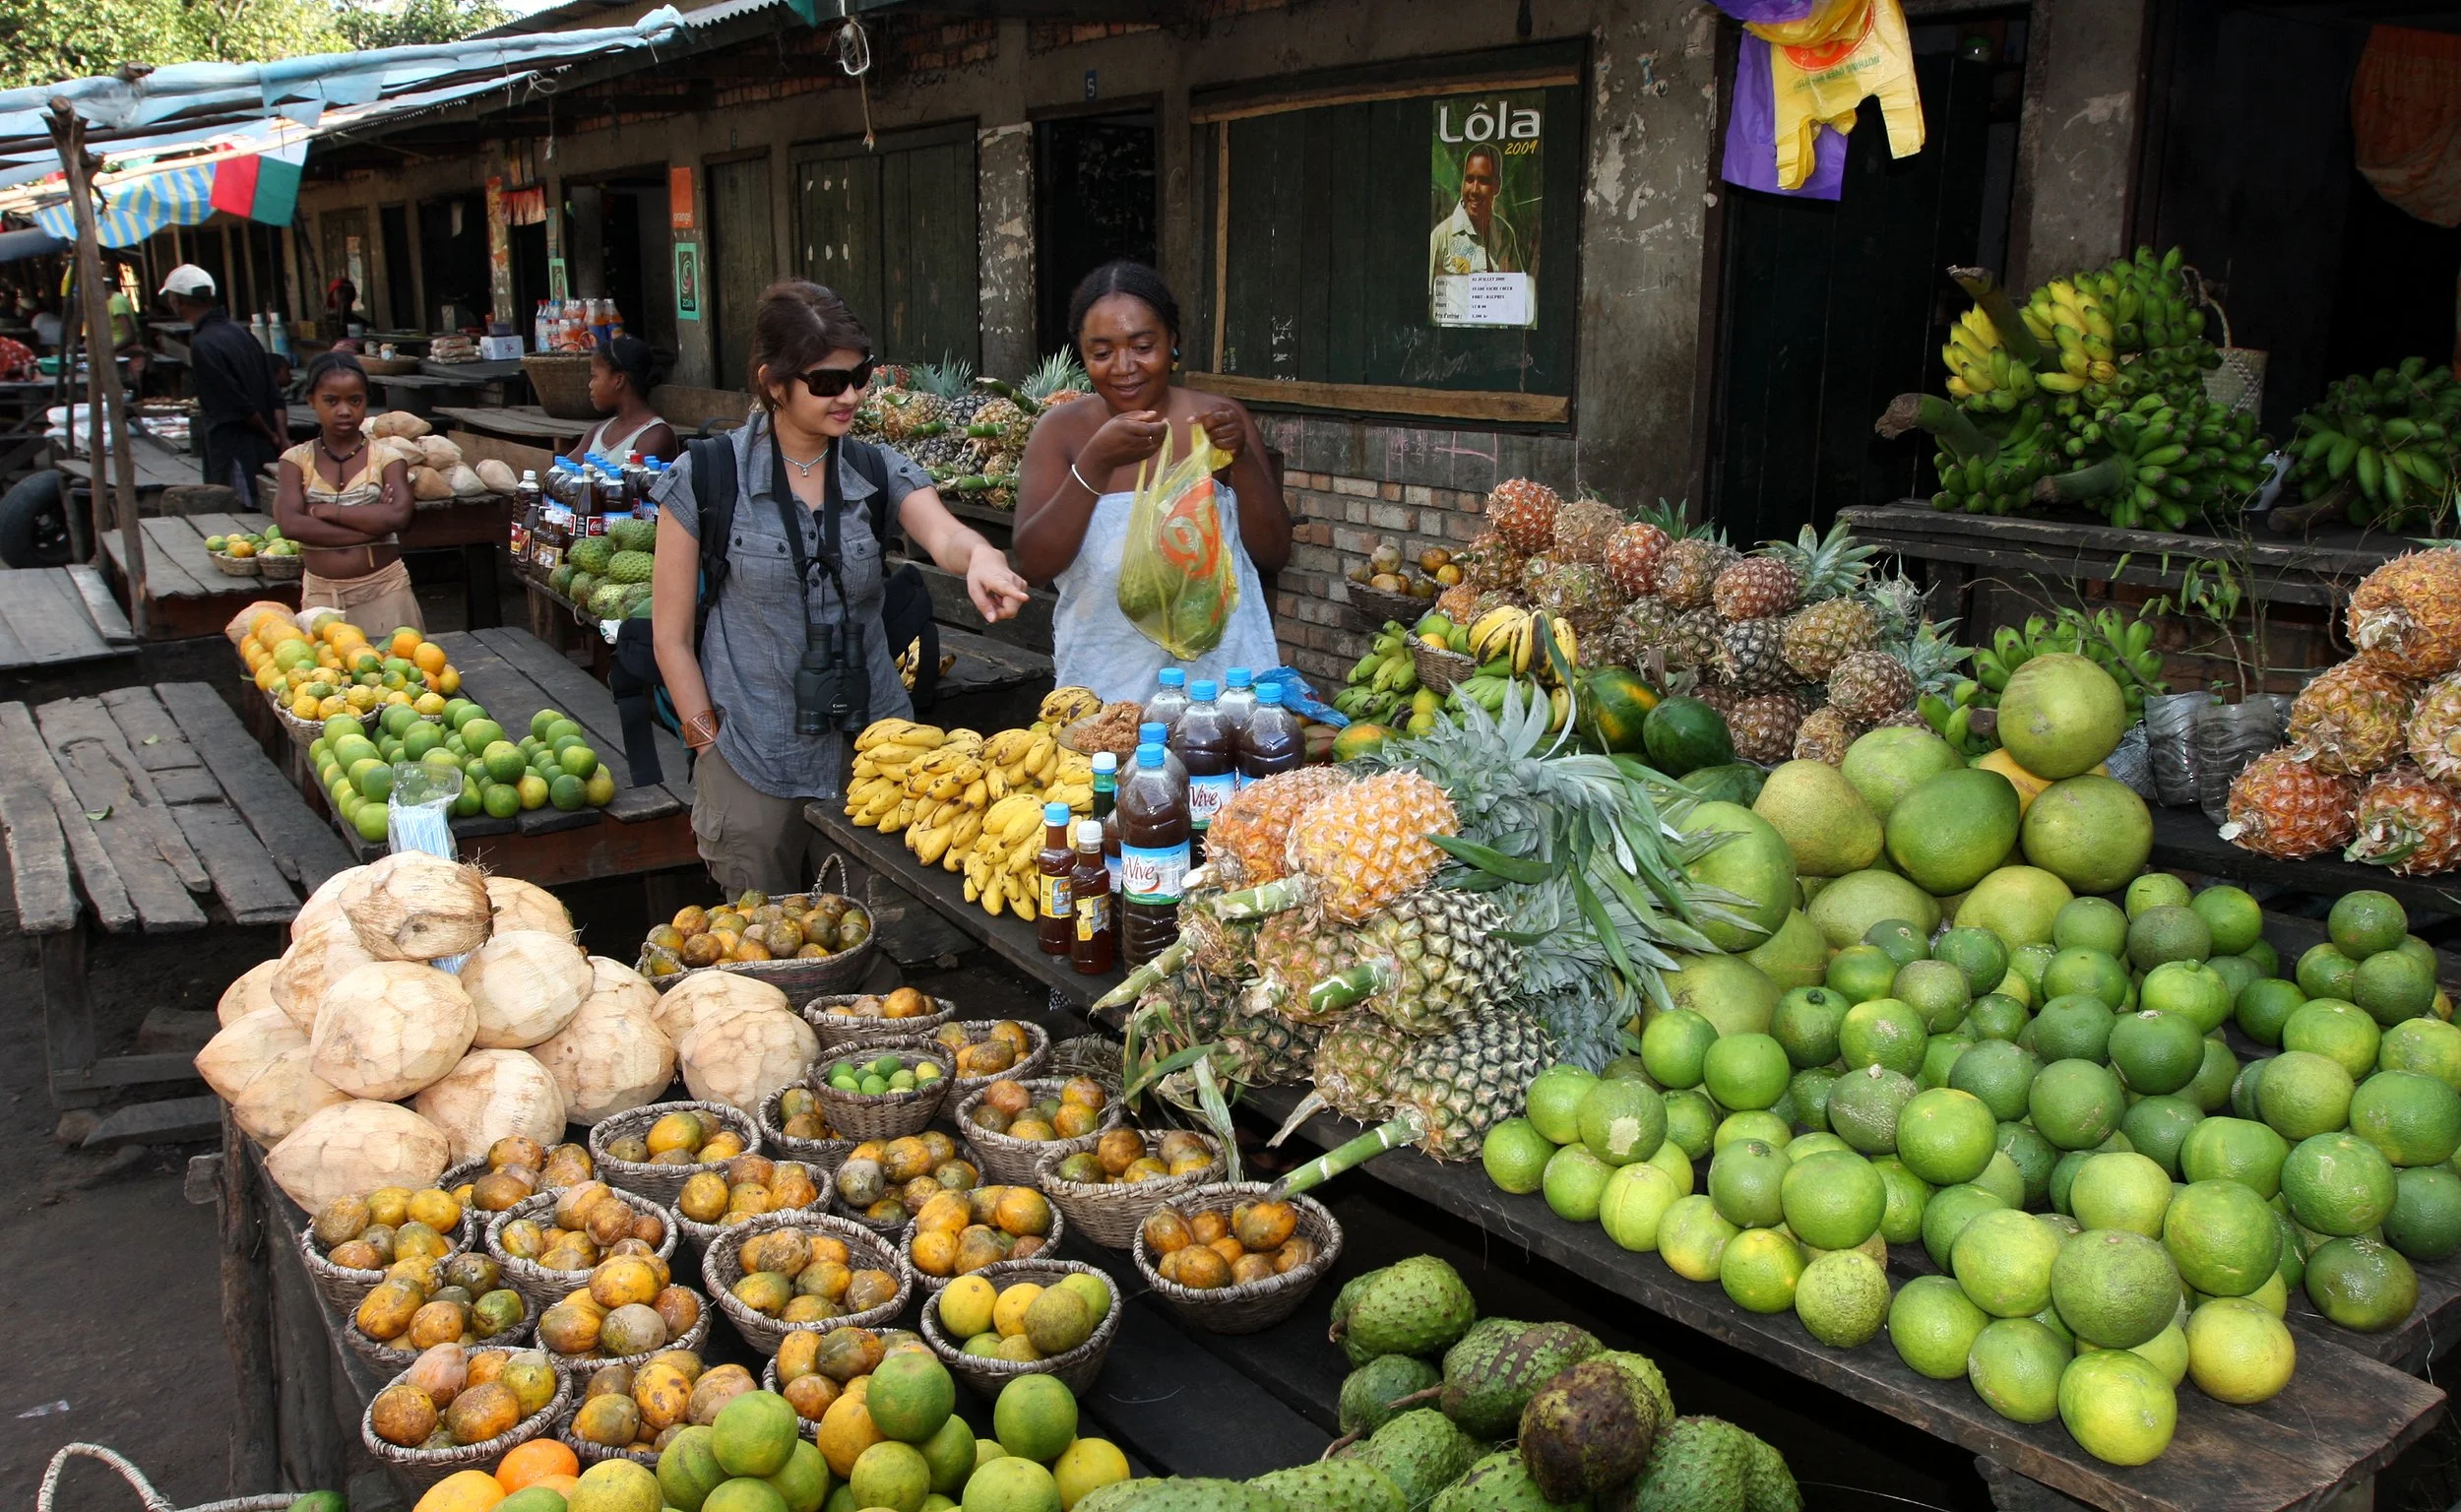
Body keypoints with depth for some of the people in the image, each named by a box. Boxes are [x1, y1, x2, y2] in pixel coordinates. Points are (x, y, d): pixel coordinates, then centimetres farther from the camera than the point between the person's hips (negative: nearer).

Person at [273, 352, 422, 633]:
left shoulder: (386, 456, 0)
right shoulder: (297, 460, 3)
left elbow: (398, 515, -18)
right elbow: (289, 524, -13)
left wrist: (324, 510, -13)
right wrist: (370, 524, -17)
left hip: (383, 589, -1)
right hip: (321, 591, 1)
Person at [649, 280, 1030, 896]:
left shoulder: (880, 472, 2)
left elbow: (942, 533, -19)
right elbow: (672, 635, -3)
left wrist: (979, 556, -42)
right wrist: (711, 745, -7)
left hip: (869, 752, 3)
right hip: (754, 774, -2)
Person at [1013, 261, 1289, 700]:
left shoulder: (1221, 421, 0)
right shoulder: (1062, 431, -1)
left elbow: (1274, 554, -2)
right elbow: (1033, 563, -12)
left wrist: (1241, 458, -17)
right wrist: (1096, 463, -23)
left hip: (1219, 673, 0)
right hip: (1104, 682, 0)